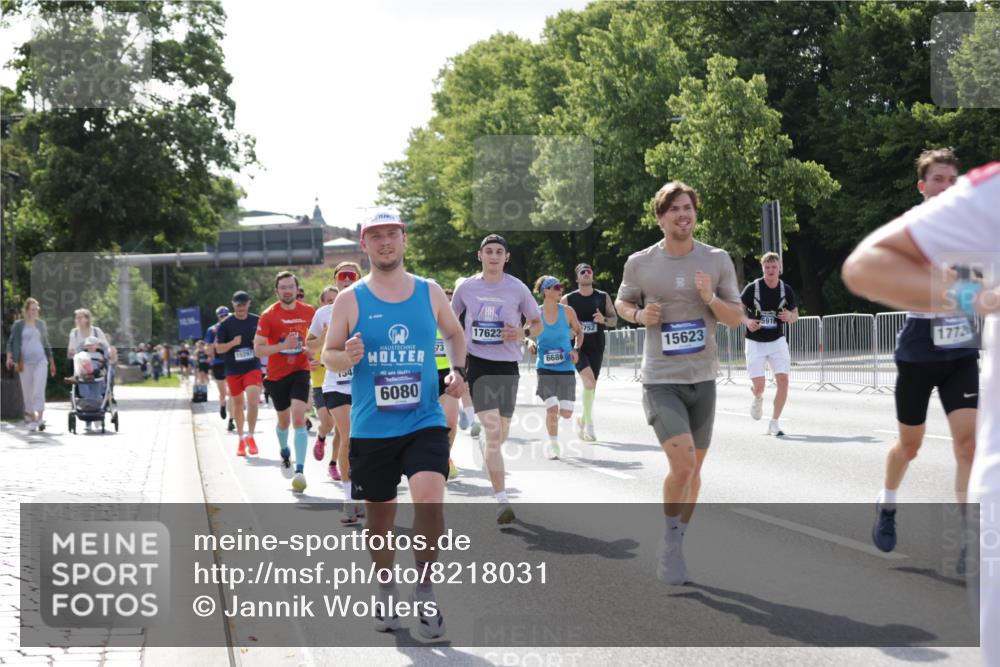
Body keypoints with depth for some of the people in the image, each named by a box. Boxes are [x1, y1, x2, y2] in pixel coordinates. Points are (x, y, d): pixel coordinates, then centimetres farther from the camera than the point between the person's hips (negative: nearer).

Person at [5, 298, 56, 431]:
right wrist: (9, 357, -10)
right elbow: (11, 342, 3)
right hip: (25, 362, -1)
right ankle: (32, 418, 16)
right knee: (27, 392, 4)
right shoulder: (18, 325, 3)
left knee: (39, 390, -11)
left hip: (40, 361, 1)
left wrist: (51, 362, 20)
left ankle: (40, 419, -18)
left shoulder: (41, 324, 11)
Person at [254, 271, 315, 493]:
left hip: (300, 371, 0)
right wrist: (283, 346, -27)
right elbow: (258, 349, -14)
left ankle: (300, 470, -21)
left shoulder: (308, 312, -2)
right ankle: (285, 453, 48)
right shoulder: (268, 315, -11)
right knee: (284, 420, 17)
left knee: (298, 417, -17)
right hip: (276, 375, 0)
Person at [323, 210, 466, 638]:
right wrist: (346, 358, -19)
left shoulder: (430, 292, 4)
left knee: (430, 501, -22)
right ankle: (386, 592, 33)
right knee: (379, 516, 10)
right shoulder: (350, 300, -1)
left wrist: (458, 370, 2)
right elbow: (328, 355, 3)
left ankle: (425, 590, -5)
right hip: (371, 428, 0)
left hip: (424, 422, 0)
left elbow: (454, 334, 20)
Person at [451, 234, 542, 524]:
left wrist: (522, 334, -13)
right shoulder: (466, 288, 2)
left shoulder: (517, 289, -2)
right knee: (493, 430, -15)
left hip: (507, 365, 2)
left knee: (501, 434, 9)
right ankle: (501, 501, -16)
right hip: (478, 364, -1)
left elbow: (537, 323, 8)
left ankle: (483, 444, 48)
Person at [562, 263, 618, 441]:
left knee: (591, 385, 8)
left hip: (596, 347, 3)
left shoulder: (603, 297, 8)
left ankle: (583, 421, 27)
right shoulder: (568, 299, 2)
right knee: (589, 380, -23)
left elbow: (614, 320, 9)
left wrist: (604, 320, -12)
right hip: (577, 347, -3)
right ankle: (589, 423, -18)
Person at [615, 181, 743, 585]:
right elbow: (622, 302, 14)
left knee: (693, 469, 12)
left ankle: (677, 545, 30)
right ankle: (670, 545, 2)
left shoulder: (717, 260, 0)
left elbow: (736, 319, 3)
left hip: (703, 379, 3)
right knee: (682, 464, -18)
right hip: (661, 381, -3)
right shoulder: (640, 263, -3)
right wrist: (639, 315, -8)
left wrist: (711, 299, -17)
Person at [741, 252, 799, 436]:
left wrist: (790, 316, -13)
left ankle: (774, 422, -2)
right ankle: (758, 398, 32)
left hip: (777, 341, 2)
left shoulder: (786, 290, -1)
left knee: (783, 379, -14)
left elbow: (795, 314, 11)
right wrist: (747, 321, -20)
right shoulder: (752, 288, -9)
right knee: (759, 386, -9)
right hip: (755, 342, -2)